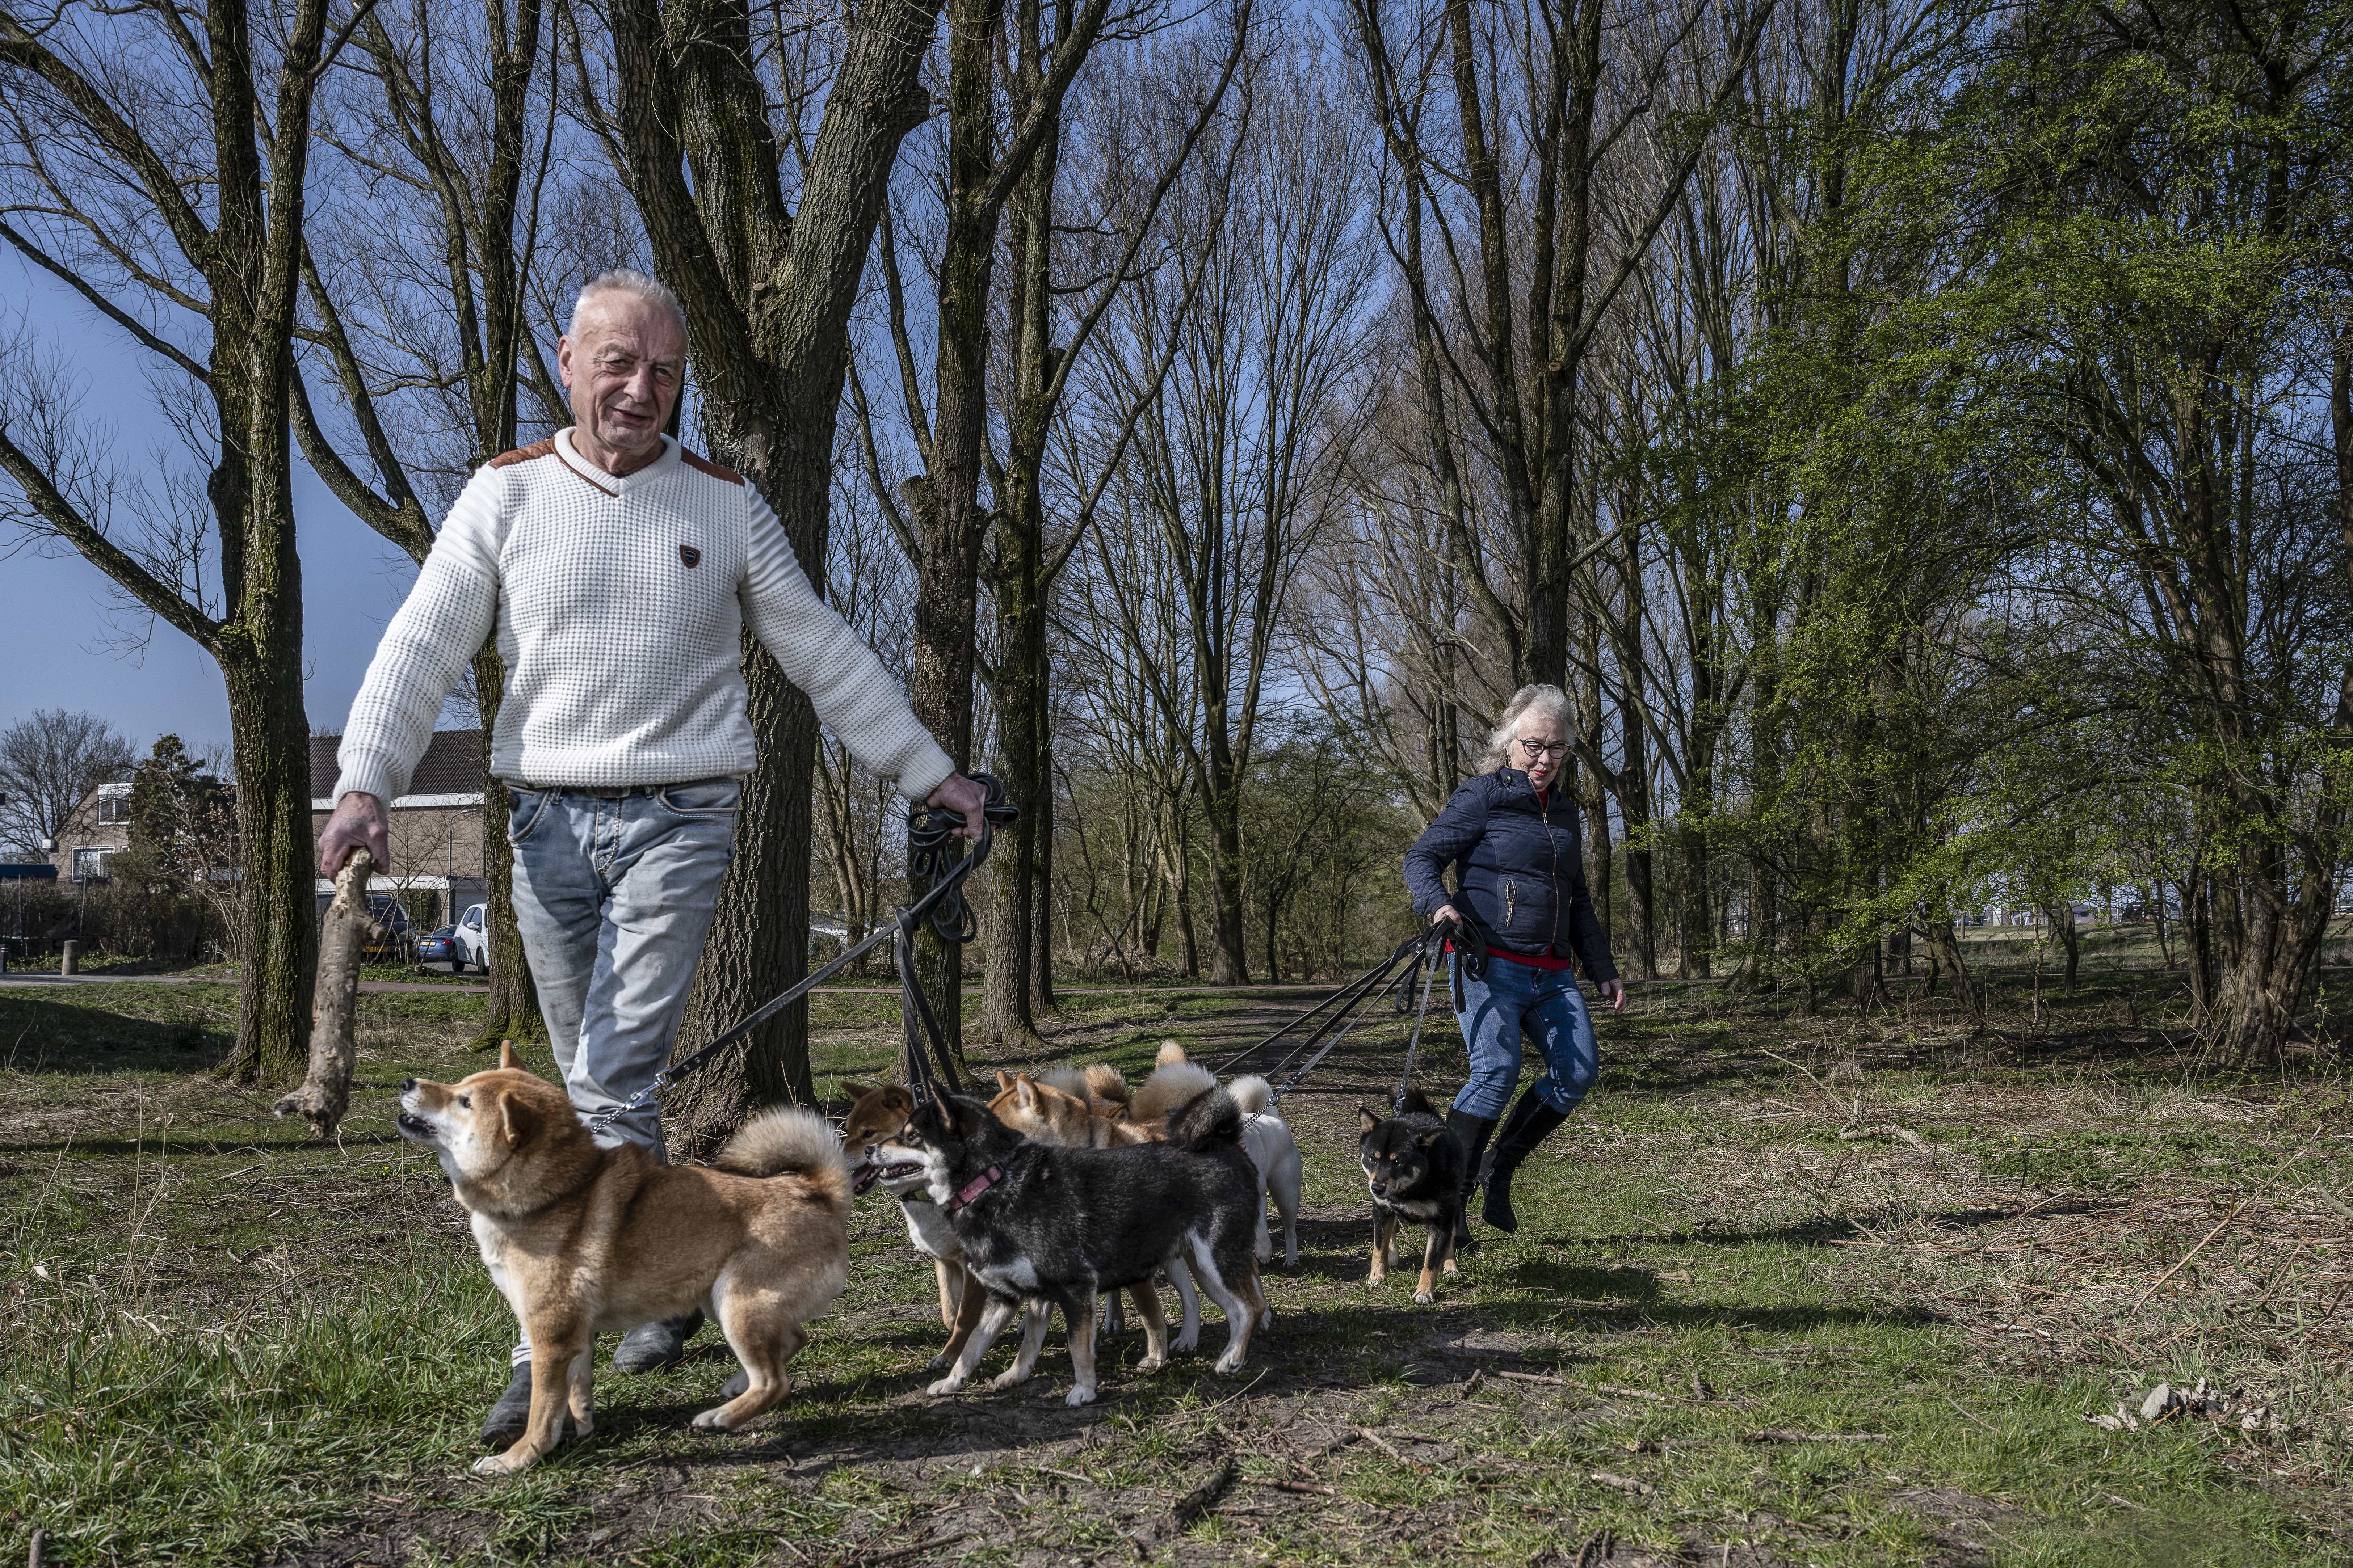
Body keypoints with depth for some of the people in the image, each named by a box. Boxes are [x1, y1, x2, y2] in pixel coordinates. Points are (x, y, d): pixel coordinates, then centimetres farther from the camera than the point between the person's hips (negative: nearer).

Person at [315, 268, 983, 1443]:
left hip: (680, 819, -2)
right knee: (595, 1087, 11)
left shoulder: (726, 506, 6)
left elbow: (826, 655, 11)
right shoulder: (507, 495, 6)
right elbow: (422, 647, -1)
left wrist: (929, 774, 11)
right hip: (549, 826, 2)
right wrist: (365, 784, -16)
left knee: (611, 1080, -11)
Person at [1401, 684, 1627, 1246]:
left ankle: (1501, 1167, 9)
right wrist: (1439, 905, -27)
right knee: (1497, 1070, -20)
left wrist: (1603, 970, 24)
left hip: (1552, 972, 7)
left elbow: (1578, 902, 28)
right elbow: (1421, 858, -6)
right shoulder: (1482, 798, -1)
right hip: (1491, 964, -7)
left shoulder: (1563, 814, 20)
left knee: (1579, 1069, -7)